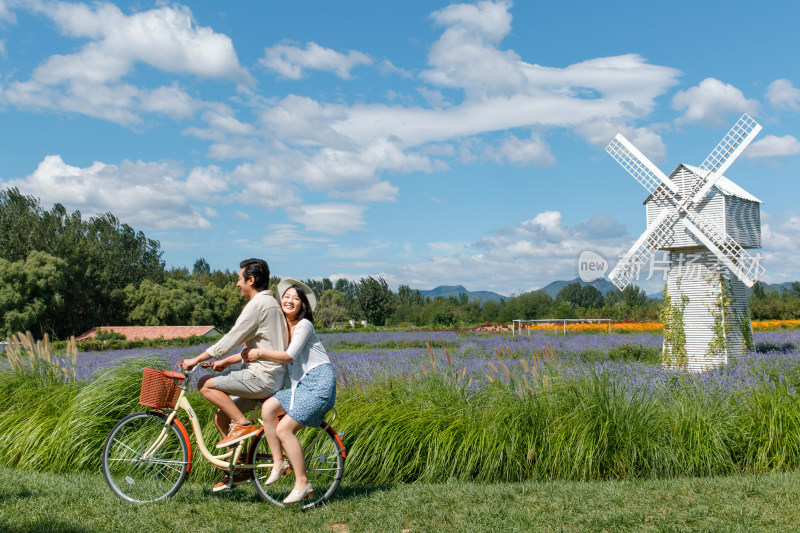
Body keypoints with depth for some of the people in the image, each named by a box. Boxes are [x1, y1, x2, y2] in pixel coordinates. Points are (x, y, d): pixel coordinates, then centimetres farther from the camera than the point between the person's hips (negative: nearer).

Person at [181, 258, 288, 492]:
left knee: (206, 384, -9)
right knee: (221, 417, 14)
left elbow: (230, 340, -15)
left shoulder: (258, 304, -13)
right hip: (269, 378, 10)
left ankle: (244, 424, -8)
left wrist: (196, 360, -7)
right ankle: (239, 469, 20)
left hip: (262, 378, -10)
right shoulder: (269, 302, 19)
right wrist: (226, 361, 22)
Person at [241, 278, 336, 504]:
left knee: (284, 429, -14)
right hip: (301, 384, 8)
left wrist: (259, 353, -7)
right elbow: (252, 351, 22)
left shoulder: (304, 325, -7)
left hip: (319, 383, -8)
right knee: (268, 407, -15)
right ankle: (278, 462, -5)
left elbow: (289, 356, -15)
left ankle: (302, 483, -4)